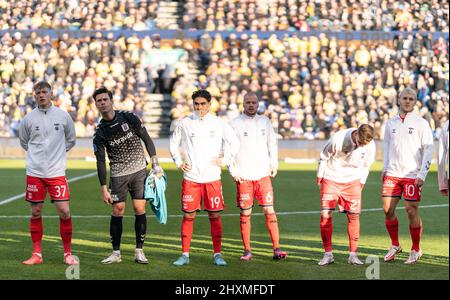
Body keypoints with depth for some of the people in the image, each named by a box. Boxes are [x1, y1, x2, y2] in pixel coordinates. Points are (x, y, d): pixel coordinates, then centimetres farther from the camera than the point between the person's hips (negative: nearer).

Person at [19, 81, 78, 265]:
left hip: (57, 172, -1)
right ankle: (37, 254, 11)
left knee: (64, 211, -6)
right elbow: (24, 142, 17)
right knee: (35, 212, 3)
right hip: (34, 172, 1)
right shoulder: (29, 118, 2)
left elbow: (71, 140, 15)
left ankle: (68, 253, 6)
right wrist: (37, 154, 10)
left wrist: (58, 153, 9)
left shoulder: (63, 116, 1)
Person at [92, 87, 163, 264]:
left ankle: (139, 251, 4)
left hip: (139, 170, 0)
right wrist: (104, 189, -5)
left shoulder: (129, 118, -3)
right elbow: (100, 162, -1)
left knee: (139, 209, -4)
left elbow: (147, 139, 3)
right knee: (117, 211, -2)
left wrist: (155, 164, -3)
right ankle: (116, 253, 6)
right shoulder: (100, 132, -1)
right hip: (118, 175, 0)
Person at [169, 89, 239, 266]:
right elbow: (173, 143, 17)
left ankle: (217, 255, 7)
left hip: (212, 178, 0)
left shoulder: (218, 124, 2)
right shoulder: (185, 123, 3)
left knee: (215, 216, 1)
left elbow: (234, 142, 12)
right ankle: (185, 255, 8)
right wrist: (178, 162, 8)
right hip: (190, 178, 0)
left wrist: (224, 160, 4)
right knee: (188, 216, 0)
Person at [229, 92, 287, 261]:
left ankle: (276, 249, -3)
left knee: (270, 211, -4)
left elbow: (272, 143, 16)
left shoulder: (265, 122, 11)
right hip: (243, 177, -2)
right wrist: (234, 172, -5)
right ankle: (247, 250, 9)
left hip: (263, 175, 2)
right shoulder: (235, 124, 0)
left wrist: (274, 164, 5)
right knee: (245, 214, 1)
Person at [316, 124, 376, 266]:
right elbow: (324, 156, -7)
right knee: (325, 215, -10)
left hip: (352, 181, 2)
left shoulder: (370, 146, -13)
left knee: (354, 216, -5)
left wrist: (362, 183, 12)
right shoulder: (338, 138, -24)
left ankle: (353, 254, 3)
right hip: (331, 178, -2)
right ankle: (328, 254, -2)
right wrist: (319, 177, 1)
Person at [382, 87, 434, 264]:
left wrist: (422, 175, -11)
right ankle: (395, 245, 17)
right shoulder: (391, 123, 10)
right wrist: (384, 168, 10)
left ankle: (416, 250, 9)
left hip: (412, 175, -4)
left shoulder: (421, 123, -2)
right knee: (387, 209, -1)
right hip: (392, 174, 4)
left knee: (412, 211, -4)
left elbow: (428, 150, -4)